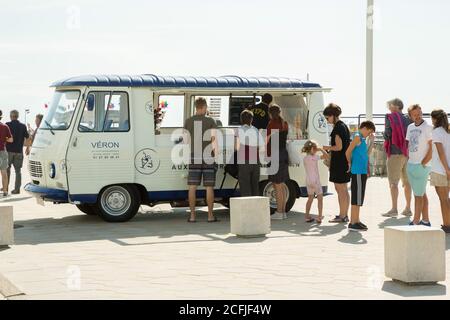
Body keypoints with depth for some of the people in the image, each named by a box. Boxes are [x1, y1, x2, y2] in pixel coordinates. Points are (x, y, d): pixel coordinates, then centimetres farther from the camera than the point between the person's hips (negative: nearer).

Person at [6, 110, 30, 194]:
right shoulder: (23, 126, 2)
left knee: (7, 169, 14)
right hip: (19, 151, 2)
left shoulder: (7, 125, -4)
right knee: (18, 170, 5)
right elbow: (27, 138, 2)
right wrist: (28, 148, 14)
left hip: (9, 150, -2)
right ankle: (17, 189, 2)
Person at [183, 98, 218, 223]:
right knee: (209, 187, 2)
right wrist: (215, 151, 1)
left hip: (194, 157, 2)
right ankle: (210, 216, 3)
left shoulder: (188, 121, 3)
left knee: (192, 187, 4)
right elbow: (214, 139, -10)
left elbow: (186, 140, 3)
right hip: (208, 156, -2)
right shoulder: (210, 121, -4)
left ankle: (192, 216, 2)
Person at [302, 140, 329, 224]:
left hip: (308, 181, 6)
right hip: (315, 181, -6)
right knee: (320, 198, 5)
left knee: (310, 198, 16)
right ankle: (320, 216, 2)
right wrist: (321, 149, -1)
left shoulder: (305, 159, 5)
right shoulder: (314, 157, -13)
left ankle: (307, 216, 14)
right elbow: (326, 156, -15)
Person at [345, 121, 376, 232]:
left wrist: (371, 141, 11)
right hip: (358, 171, -9)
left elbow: (367, 154, 18)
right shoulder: (357, 137, -10)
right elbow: (348, 152, -16)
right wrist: (350, 164, -2)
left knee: (358, 197, 13)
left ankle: (355, 221, 19)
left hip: (362, 171, 9)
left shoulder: (362, 139, 19)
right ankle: (354, 223, -6)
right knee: (357, 197, -8)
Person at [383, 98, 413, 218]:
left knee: (393, 182, -4)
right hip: (408, 153, 5)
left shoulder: (390, 118, -5)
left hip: (395, 152, -5)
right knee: (407, 182, 11)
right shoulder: (408, 119, 8)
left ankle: (394, 209, -9)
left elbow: (387, 134, -12)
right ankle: (408, 209, 16)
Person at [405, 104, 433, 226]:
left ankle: (416, 222, -1)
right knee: (422, 194, 13)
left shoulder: (428, 128, -11)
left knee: (418, 194, -5)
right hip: (411, 165, 8)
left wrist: (423, 164, -13)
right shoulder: (410, 127, 11)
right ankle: (425, 220, 20)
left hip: (422, 166, -8)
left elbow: (432, 149, -13)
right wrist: (408, 161, 9)